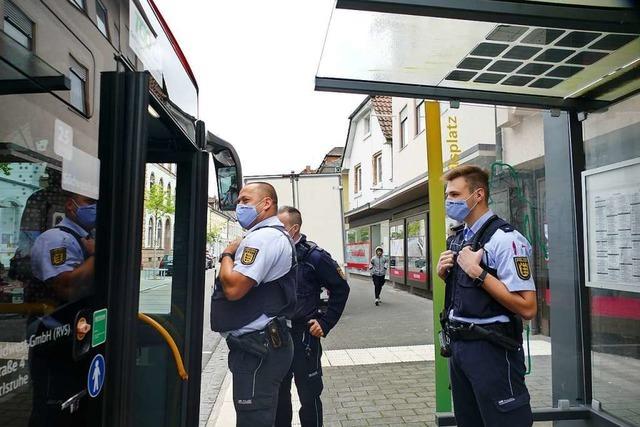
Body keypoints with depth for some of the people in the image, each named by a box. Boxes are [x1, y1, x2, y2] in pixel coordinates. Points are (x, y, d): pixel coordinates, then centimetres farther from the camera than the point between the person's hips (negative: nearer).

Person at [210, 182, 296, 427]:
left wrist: (227, 254, -9)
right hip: (260, 345, 11)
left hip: (257, 349, -11)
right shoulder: (275, 235, 18)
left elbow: (233, 287, -26)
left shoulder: (264, 236, -17)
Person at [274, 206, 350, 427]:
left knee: (309, 394, 9)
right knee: (278, 392, 18)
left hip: (304, 335, -5)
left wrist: (326, 322, -8)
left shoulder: (314, 256, -10)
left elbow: (340, 288, -5)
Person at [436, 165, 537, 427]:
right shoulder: (458, 239, 9)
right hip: (458, 345, 9)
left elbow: (527, 308, -23)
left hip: (491, 350, -8)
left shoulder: (504, 239, -16)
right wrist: (445, 273, 1)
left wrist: (477, 271, -24)